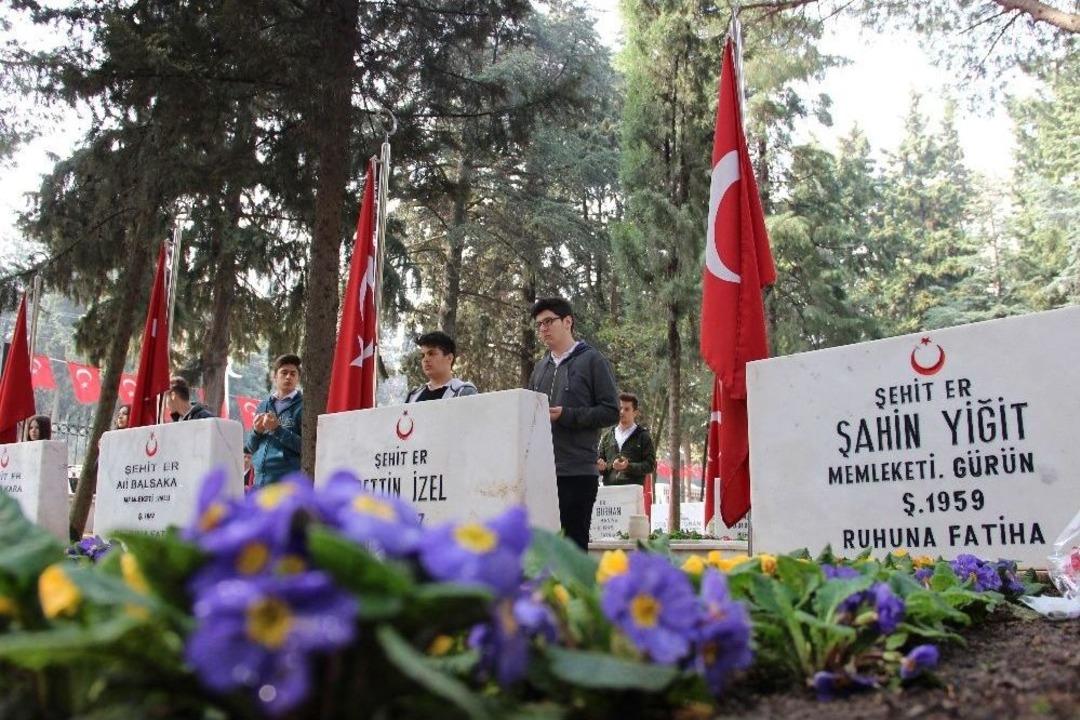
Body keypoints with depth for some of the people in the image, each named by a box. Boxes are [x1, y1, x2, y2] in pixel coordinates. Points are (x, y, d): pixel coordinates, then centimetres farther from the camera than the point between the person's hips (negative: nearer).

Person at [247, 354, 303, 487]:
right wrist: (256, 431, -2)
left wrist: (278, 429, -16)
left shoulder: (302, 406, -1)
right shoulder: (263, 406, 15)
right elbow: (251, 446, 18)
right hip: (261, 480, 6)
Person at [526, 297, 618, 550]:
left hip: (578, 472, -5)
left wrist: (566, 415, -14)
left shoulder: (592, 360, 2)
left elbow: (611, 411, -5)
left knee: (574, 543, -1)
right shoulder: (540, 368, 19)